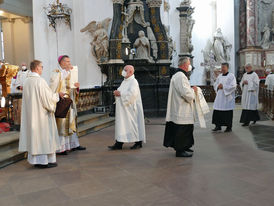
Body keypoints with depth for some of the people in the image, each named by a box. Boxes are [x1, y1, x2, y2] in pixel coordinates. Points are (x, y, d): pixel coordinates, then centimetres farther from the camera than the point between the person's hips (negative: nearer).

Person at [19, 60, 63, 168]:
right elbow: (48, 97, -17)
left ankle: (35, 159, 20)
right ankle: (46, 160, 5)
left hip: (30, 114, 8)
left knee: (34, 134, 12)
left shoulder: (27, 81, 8)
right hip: (42, 113, -8)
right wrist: (58, 95, 1)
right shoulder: (40, 81, -16)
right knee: (44, 134, 0)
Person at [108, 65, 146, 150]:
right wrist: (117, 92, -3)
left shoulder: (134, 82, -11)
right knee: (121, 124, 6)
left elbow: (132, 93, -25)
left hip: (130, 108, -8)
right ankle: (119, 144, 9)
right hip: (122, 108, 9)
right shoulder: (124, 81, 16)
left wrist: (120, 93, -18)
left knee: (133, 124, 0)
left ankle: (138, 142, 14)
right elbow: (119, 90, 19)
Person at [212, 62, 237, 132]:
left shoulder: (231, 76, -5)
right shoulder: (219, 76, 13)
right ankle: (218, 126, 13)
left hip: (228, 97, -5)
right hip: (219, 96, 6)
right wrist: (218, 86, -6)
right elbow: (215, 84, 16)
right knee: (217, 111, 3)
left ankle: (229, 127, 9)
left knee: (228, 113, -1)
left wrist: (223, 86, -16)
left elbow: (233, 86, -14)